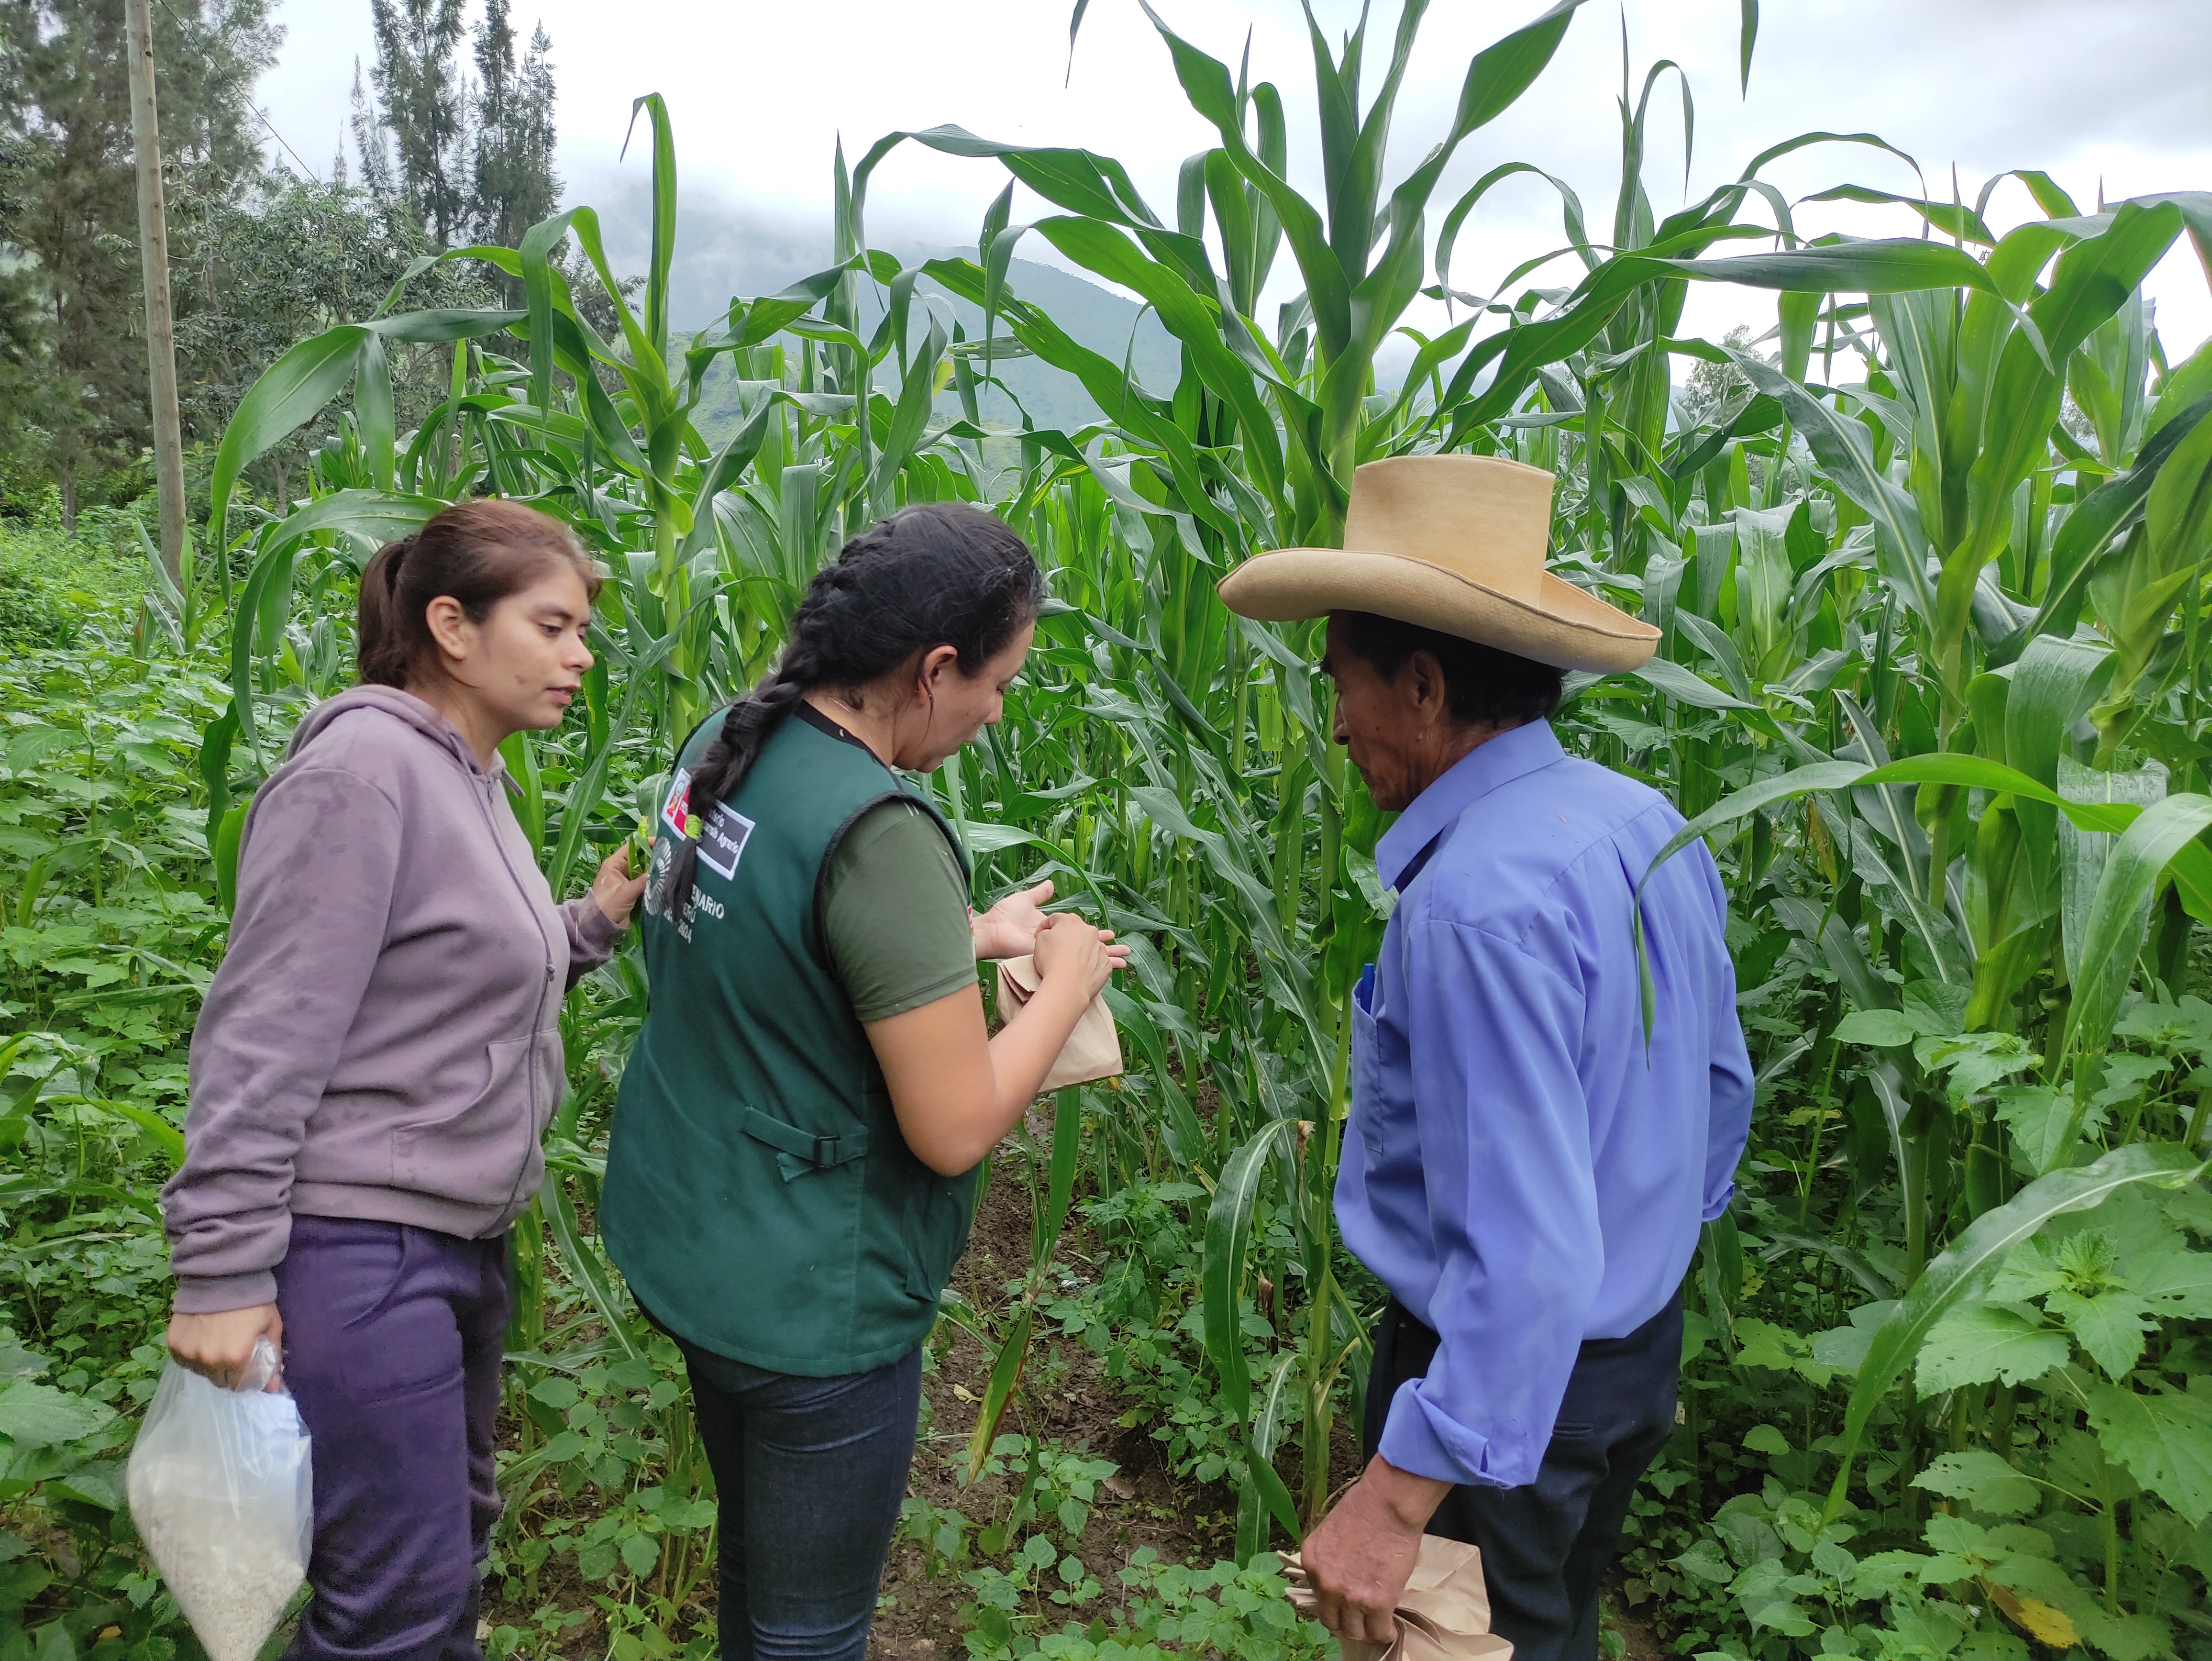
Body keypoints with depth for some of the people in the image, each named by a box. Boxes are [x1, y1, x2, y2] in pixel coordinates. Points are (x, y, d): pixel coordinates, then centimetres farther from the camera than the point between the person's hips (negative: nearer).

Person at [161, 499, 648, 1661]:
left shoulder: (470, 777, 10)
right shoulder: (362, 768, -18)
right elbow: (263, 1038, -19)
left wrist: (589, 924, 3)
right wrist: (222, 1272, -19)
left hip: (463, 1230, 9)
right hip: (359, 1244, -9)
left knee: (452, 1531, 21)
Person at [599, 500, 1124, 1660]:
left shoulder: (725, 748, -1)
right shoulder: (878, 832, -28)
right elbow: (955, 1129, -24)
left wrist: (971, 936, 10)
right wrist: (1068, 977, -10)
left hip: (686, 1246, 9)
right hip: (808, 1300, -8)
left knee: (754, 1559, 28)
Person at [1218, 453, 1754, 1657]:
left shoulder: (1478, 900, -31)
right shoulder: (1648, 823, -2)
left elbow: (1527, 1252, -33)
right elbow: (1722, 1085, 10)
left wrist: (1396, 1495, -30)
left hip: (1512, 1377, -8)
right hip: (1641, 1344, 8)